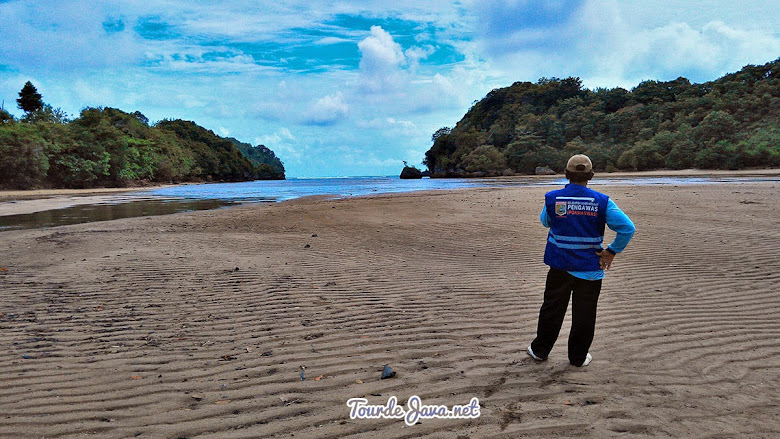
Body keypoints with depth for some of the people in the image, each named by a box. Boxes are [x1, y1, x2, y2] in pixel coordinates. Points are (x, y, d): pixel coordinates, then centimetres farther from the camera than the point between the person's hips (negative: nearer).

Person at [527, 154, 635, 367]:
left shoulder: (552, 198, -8)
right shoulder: (602, 201, -10)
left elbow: (545, 221, 11)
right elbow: (628, 228, -14)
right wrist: (611, 251, -5)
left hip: (560, 266, 1)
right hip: (590, 267, -1)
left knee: (551, 309, 16)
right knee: (584, 314, 13)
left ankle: (540, 350, 28)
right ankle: (578, 356, 26)